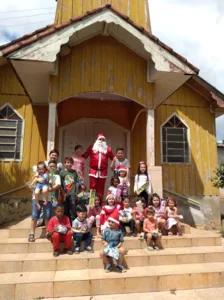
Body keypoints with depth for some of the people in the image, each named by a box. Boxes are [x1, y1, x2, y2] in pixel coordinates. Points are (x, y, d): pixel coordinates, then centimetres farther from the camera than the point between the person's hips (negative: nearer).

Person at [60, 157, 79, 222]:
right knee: (65, 210, 10)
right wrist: (63, 193, -6)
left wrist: (76, 193, 6)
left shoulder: (74, 172, 4)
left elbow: (76, 183, 7)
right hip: (65, 194, -1)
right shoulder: (62, 172, -3)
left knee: (73, 209, 0)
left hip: (72, 193, 1)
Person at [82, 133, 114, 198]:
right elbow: (85, 156, 6)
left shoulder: (108, 149, 12)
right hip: (93, 171, -1)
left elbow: (113, 158, 13)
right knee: (92, 188, 0)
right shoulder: (91, 148, 9)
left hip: (103, 172, 1)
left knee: (101, 188, 5)